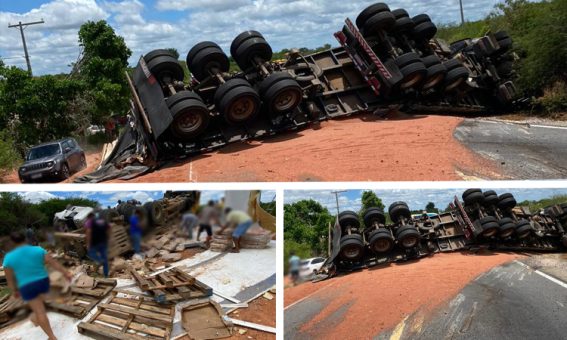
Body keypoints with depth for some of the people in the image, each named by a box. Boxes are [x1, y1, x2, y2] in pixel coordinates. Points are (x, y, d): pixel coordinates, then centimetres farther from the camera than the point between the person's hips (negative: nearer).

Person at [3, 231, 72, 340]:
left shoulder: (9, 257, -12)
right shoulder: (38, 250, -8)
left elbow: (10, 278, -4)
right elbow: (53, 262, -9)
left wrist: (14, 291, 9)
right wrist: (66, 273, -5)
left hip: (27, 287, -3)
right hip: (43, 282, 3)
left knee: (40, 311, 3)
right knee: (39, 301, 33)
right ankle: (35, 318, 52)